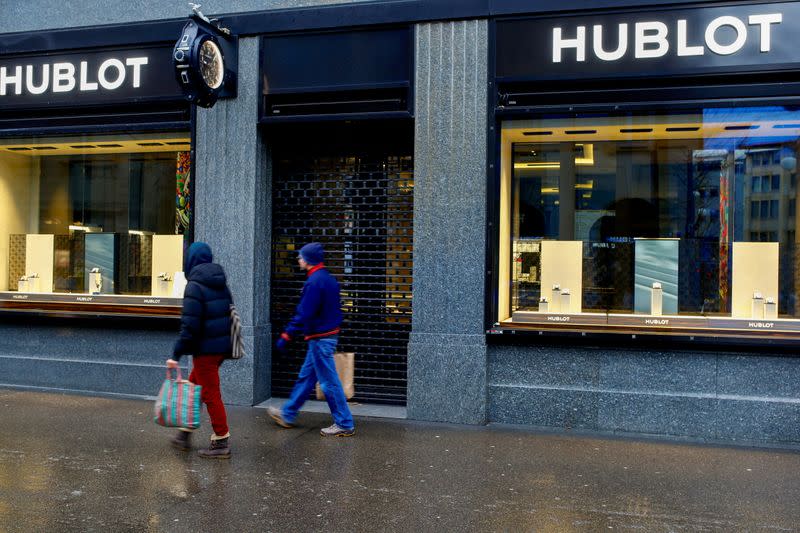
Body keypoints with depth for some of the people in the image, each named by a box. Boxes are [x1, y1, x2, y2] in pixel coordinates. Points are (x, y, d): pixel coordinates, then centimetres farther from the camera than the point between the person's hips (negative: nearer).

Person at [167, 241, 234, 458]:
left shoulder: (195, 285, -15)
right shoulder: (221, 283, 9)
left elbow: (189, 325, -20)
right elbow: (228, 314, 14)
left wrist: (177, 354, -15)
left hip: (205, 348, -8)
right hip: (221, 346, 8)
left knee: (210, 394, 1)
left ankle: (221, 442, 8)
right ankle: (185, 434, 31)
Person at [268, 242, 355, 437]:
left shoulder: (314, 282, -19)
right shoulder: (328, 278, 12)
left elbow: (303, 314, -22)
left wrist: (286, 336, -18)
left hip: (320, 338, -10)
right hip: (329, 334, 10)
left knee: (329, 382, -3)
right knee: (305, 377, 18)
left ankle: (345, 425, 4)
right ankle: (287, 415, 30)